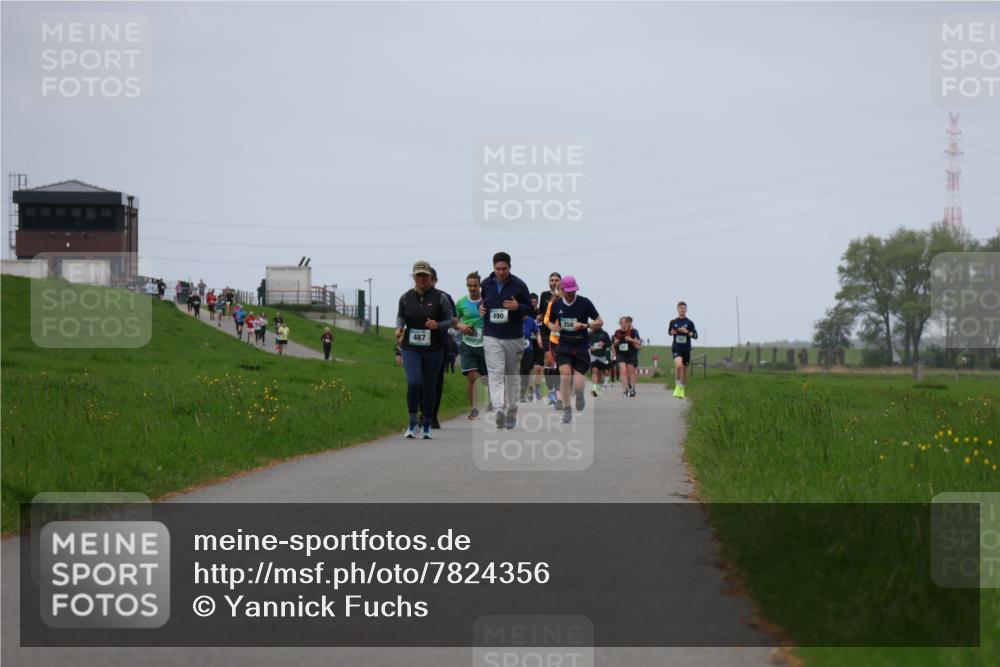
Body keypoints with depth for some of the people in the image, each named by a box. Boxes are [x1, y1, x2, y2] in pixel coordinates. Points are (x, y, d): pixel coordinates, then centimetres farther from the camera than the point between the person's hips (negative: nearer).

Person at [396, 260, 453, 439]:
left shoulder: (440, 297, -4)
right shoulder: (406, 297, 2)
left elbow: (449, 320, 0)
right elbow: (400, 316, 18)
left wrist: (438, 325, -20)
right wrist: (399, 327, -3)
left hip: (433, 349, 0)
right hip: (410, 348, 0)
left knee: (429, 387, 6)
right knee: (413, 382, -18)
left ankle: (427, 425, 21)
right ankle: (413, 423, -7)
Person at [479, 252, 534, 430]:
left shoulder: (519, 285, -3)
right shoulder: (486, 284, 4)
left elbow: (531, 310, 2)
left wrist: (518, 307, -18)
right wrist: (480, 308, -1)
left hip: (514, 337, 0)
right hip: (492, 337, 0)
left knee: (512, 375, 11)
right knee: (495, 374, -15)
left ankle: (512, 413, 22)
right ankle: (499, 409, -29)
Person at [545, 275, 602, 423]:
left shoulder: (584, 303, -6)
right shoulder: (556, 304, 3)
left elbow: (600, 322, -2)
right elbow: (550, 322, 20)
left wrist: (584, 325, -19)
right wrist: (553, 327, -5)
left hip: (581, 347, -2)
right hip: (564, 346, 2)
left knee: (578, 385, -8)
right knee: (565, 377, -17)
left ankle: (579, 394, 30)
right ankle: (567, 410, -2)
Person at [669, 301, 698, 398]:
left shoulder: (689, 323, 1)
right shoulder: (673, 322, 3)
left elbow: (695, 336, 1)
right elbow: (669, 331, 20)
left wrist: (687, 332, -15)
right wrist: (672, 332, -3)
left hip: (686, 349, 1)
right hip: (676, 348, -1)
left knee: (684, 369, 9)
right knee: (678, 365, -27)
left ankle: (682, 389, 28)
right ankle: (677, 386, -11)